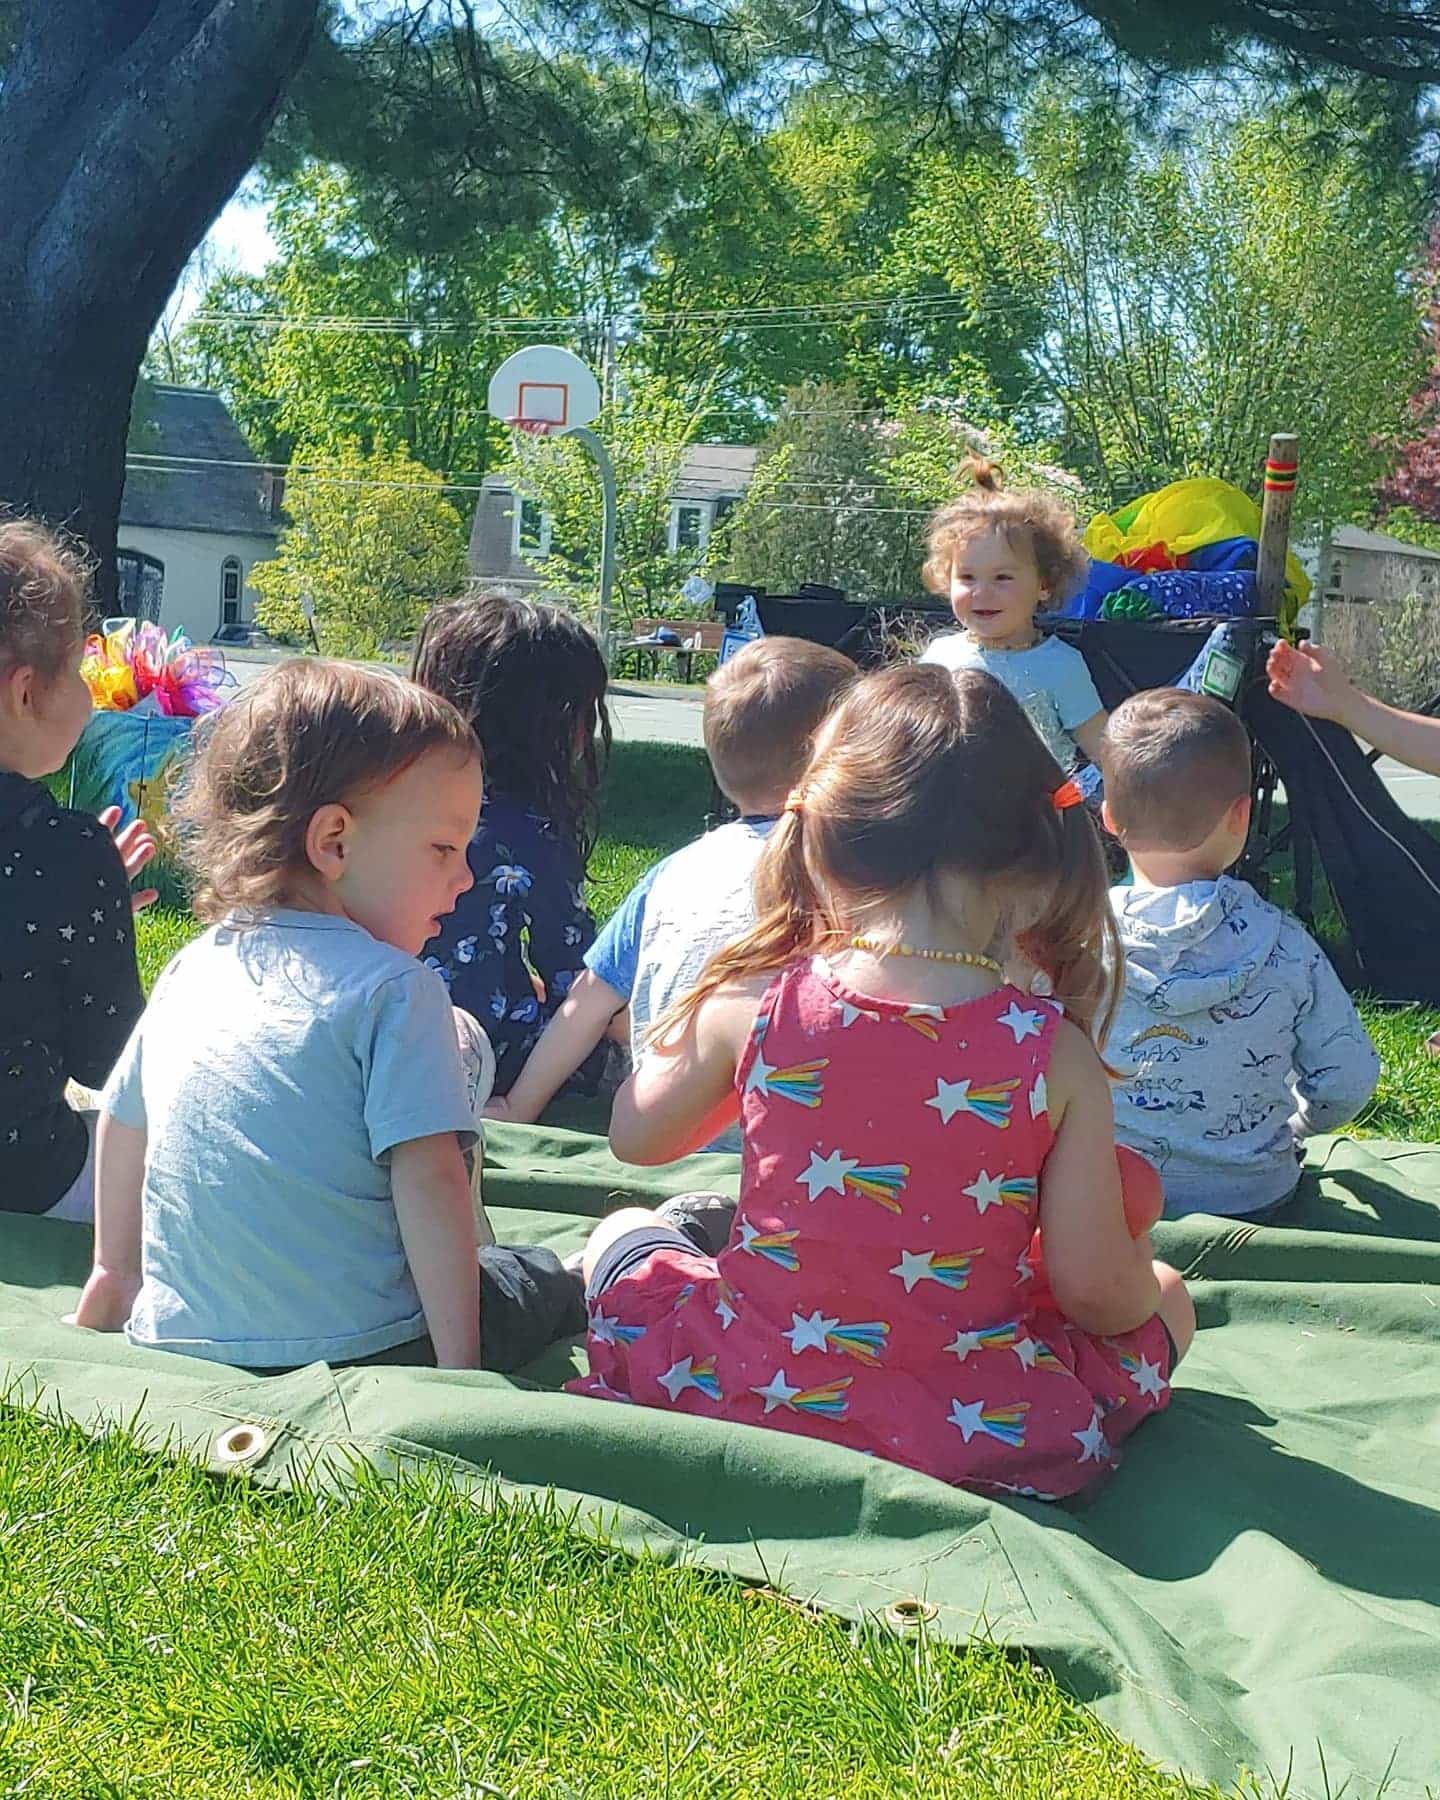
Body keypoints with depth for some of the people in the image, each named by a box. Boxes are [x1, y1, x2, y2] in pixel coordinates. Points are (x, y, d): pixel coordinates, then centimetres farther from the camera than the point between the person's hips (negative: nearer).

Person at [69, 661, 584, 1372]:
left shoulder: (189, 971, 8)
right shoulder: (394, 989, -14)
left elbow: (123, 1121, 19)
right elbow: (428, 1177, -19)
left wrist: (115, 1271, 33)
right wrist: (460, 1367, -15)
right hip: (350, 1353, -6)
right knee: (544, 1279, 18)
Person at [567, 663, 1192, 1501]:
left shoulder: (752, 1007, -13)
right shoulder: (1057, 1053, -14)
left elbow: (637, 1136, 6)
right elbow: (1095, 1289, -10)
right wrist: (1139, 1269, 12)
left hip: (752, 1393, 1)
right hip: (988, 1433, -1)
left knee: (623, 1235, 28)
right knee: (1168, 1296, 26)